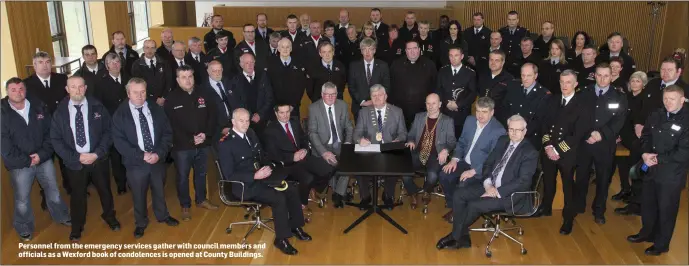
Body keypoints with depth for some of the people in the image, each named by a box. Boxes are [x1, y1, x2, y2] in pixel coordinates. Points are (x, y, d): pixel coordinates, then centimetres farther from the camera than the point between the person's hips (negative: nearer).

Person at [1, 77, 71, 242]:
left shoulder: (39, 107, -2)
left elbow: (50, 132, 0)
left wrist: (42, 154, -13)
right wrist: (26, 160, -13)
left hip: (44, 158, 3)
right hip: (20, 164, -2)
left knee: (53, 191, 19)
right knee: (22, 199, 11)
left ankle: (62, 216, 41)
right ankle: (24, 229, 31)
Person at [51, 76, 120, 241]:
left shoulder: (97, 107, -6)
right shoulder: (60, 111, -6)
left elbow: (108, 131, -5)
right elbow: (55, 139, -5)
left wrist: (97, 153, -17)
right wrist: (76, 157, -15)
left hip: (98, 158, 0)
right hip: (74, 161, 0)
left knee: (105, 190, 18)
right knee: (78, 194, 14)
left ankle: (109, 216, 44)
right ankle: (77, 226, 35)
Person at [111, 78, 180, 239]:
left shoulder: (157, 110, 0)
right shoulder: (120, 114, -8)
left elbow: (167, 133, -1)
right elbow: (119, 141, -12)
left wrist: (158, 154, -16)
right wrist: (141, 155, -21)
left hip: (157, 160, 2)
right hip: (136, 163, -2)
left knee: (159, 190, 20)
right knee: (138, 195, 14)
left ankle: (163, 215, 44)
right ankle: (141, 223, 36)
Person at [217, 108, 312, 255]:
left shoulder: (250, 133, 7)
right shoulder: (225, 144, -16)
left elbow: (261, 155, 21)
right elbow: (229, 175, -18)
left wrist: (266, 168, 0)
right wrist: (255, 176, -25)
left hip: (260, 176, 8)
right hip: (244, 185, -8)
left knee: (292, 191, -6)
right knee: (279, 198, -24)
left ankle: (295, 227, 12)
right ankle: (281, 239, -9)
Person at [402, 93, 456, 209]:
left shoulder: (448, 121, 7)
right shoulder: (419, 117, 16)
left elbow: (452, 141, 2)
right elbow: (411, 135, 21)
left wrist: (445, 150, -20)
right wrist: (410, 141, -3)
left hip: (435, 156, -2)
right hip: (418, 154, 3)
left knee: (432, 175, -32)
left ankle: (426, 191, 7)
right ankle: (413, 193, 8)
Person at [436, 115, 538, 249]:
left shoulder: (530, 152, -11)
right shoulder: (502, 140, 9)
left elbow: (523, 181, -18)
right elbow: (488, 163, 11)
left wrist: (498, 192, -21)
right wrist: (487, 184, -8)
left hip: (508, 194, -7)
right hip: (489, 185, 7)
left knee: (474, 205, -24)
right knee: (458, 195, -11)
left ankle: (456, 236, -1)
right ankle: (462, 237, -5)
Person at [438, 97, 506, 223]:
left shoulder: (499, 131, -18)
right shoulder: (470, 120, 2)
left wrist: (473, 171, -26)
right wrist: (455, 159, -3)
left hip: (481, 169, -6)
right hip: (465, 162, 6)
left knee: (463, 185, -27)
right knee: (444, 175, -13)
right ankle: (453, 206, 7)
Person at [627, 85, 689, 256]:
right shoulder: (656, 116, 3)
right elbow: (645, 136, 12)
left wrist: (658, 158, -18)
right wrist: (645, 154, -7)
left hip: (671, 175, -5)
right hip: (651, 170, 6)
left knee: (666, 210, 10)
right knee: (647, 205, 20)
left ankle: (661, 244, 27)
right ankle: (647, 233, 42)